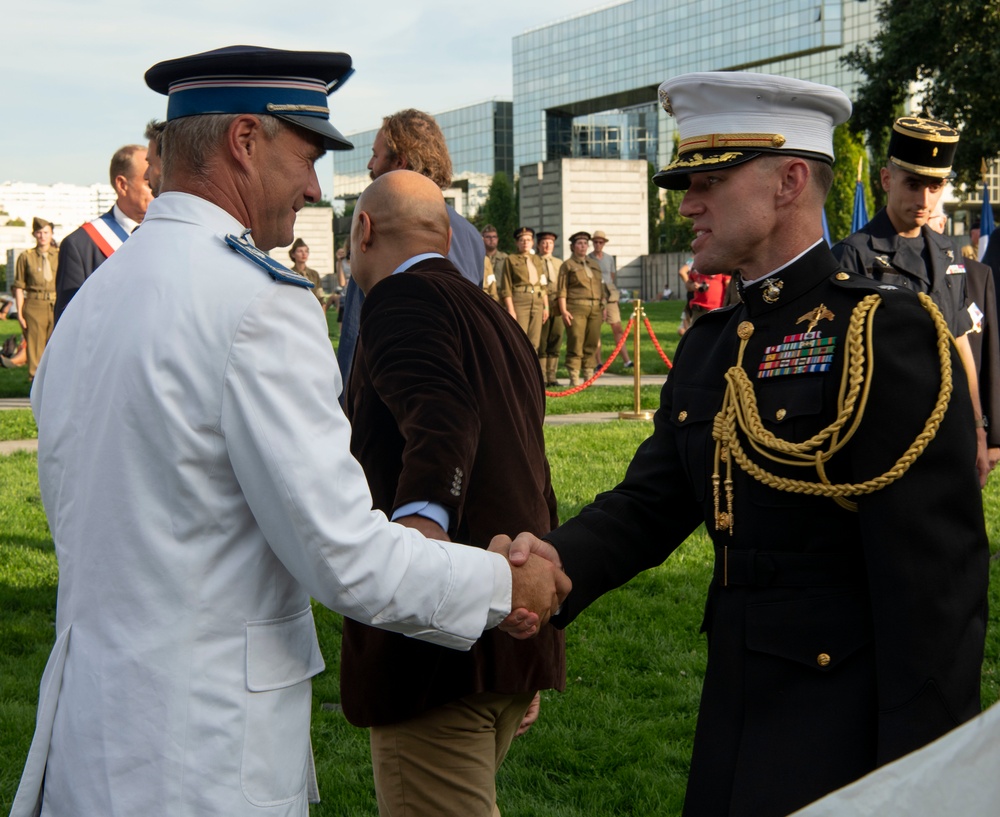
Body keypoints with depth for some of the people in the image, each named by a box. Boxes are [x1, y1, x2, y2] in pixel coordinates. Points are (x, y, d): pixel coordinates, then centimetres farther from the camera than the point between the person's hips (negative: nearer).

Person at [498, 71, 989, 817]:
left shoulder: (886, 334, -16)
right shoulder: (709, 345, 10)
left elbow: (936, 574, -19)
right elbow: (651, 501, 6)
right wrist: (559, 562, -15)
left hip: (844, 731, -7)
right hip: (734, 715, 7)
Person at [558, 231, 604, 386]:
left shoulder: (594, 264, 22)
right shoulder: (567, 265, 5)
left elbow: (601, 287, 24)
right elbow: (562, 290, -2)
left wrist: (603, 306, 16)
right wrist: (564, 310, -11)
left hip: (595, 309, 5)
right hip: (576, 308, -5)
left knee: (592, 343, 3)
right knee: (576, 343, -9)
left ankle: (589, 377, 9)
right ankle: (574, 378, -7)